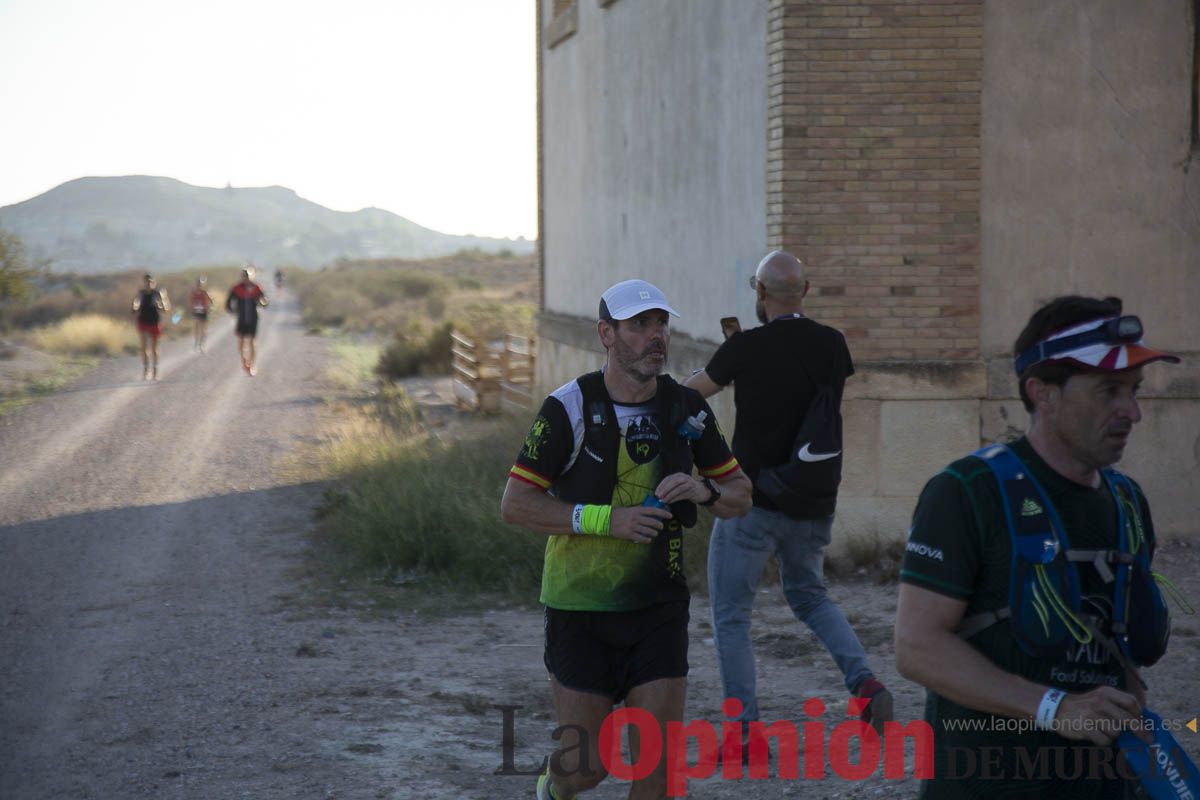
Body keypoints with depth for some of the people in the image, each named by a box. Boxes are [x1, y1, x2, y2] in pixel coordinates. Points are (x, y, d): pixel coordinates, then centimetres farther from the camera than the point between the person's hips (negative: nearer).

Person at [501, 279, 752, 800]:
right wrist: (607, 519, -22)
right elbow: (515, 504, -12)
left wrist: (705, 491, -14)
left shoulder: (688, 409, 2)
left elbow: (741, 494, 10)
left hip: (659, 606, 3)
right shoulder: (568, 409, -10)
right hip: (581, 607, -3)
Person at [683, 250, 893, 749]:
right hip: (814, 505, 5)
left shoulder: (746, 348, -13)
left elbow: (691, 393, 4)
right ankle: (865, 683, 3)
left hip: (754, 501, -5)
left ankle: (746, 731, 1)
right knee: (809, 595, 24)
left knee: (731, 615, 7)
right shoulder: (831, 345, 0)